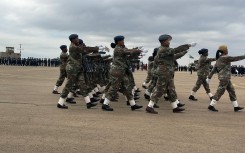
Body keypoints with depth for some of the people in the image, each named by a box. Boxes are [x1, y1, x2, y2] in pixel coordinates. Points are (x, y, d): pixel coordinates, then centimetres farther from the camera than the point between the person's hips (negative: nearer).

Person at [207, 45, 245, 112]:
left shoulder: (219, 59, 13)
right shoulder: (225, 58, -16)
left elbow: (214, 69, 13)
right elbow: (236, 58, -10)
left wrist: (209, 77, 14)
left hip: (225, 77, 10)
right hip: (224, 77, -10)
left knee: (232, 91, 12)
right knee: (220, 92, -5)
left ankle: (236, 106, 17)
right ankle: (211, 106, -1)